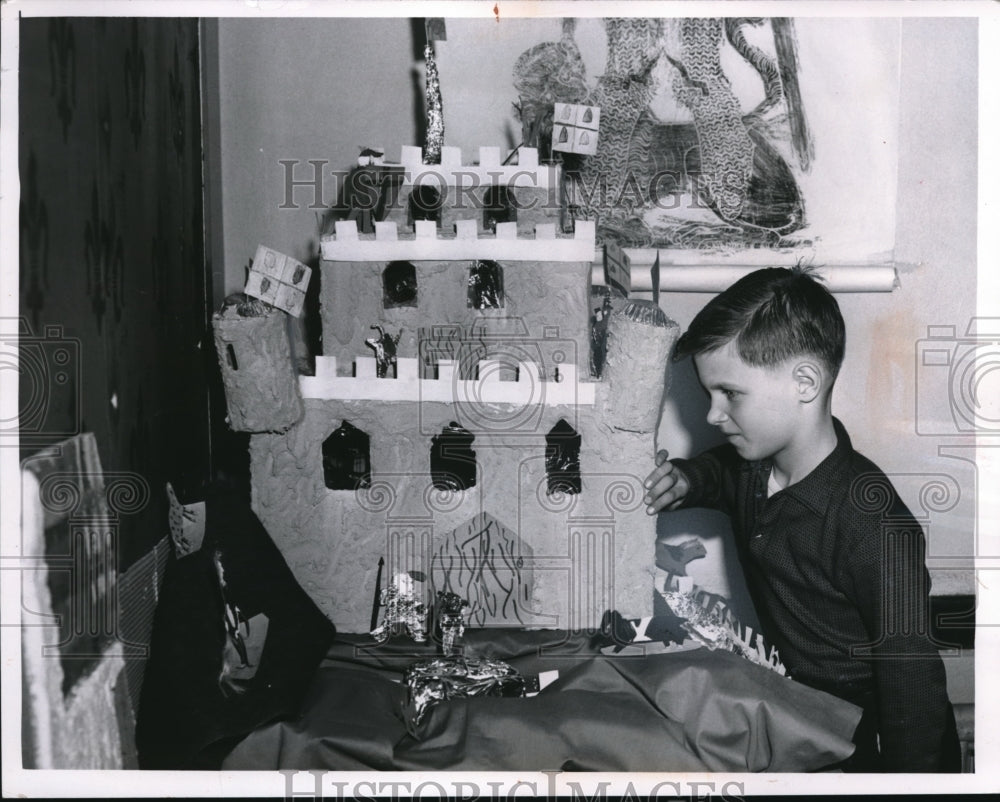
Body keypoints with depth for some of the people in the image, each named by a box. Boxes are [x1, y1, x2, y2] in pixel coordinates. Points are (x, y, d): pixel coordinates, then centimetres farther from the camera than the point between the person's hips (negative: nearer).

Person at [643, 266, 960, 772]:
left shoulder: (877, 529, -28)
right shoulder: (756, 463, -2)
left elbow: (912, 689, -23)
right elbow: (725, 469, 24)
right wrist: (689, 479, 3)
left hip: (859, 747, -7)